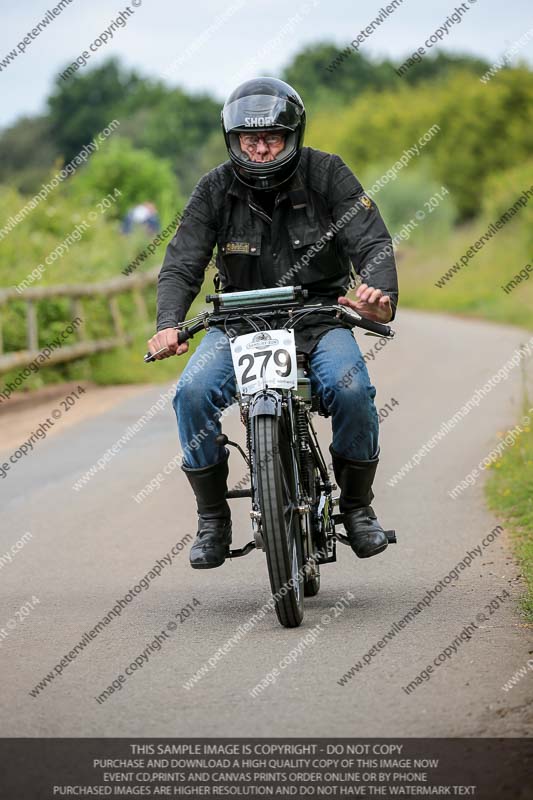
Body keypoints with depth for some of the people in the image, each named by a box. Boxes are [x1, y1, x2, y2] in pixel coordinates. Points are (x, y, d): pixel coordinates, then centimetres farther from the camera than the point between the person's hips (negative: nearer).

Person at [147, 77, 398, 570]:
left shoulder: (326, 173, -6)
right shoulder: (216, 189, -3)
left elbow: (372, 241, -12)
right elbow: (182, 263, -8)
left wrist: (380, 292, -35)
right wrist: (169, 323, -27)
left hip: (319, 315, -1)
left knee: (351, 390, -29)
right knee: (194, 393, -24)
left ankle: (357, 506, -4)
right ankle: (213, 518, -5)